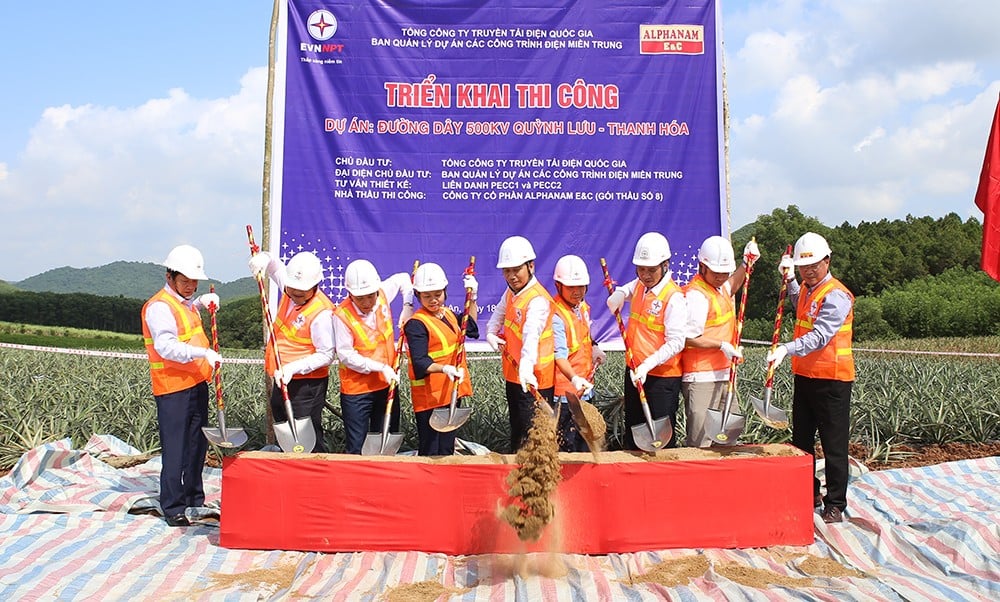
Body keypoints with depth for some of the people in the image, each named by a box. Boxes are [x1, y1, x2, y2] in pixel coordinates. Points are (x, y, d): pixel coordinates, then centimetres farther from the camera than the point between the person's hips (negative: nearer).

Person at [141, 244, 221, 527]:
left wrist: (202, 302, 23)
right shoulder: (159, 306, -14)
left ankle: (195, 500, 28)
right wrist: (202, 352, -33)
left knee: (197, 445, 16)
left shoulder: (185, 302, 15)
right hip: (173, 388, -9)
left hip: (197, 384, 9)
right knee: (175, 449, -5)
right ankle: (173, 508, 4)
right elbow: (166, 347, -26)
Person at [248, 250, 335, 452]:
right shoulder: (289, 289, -1)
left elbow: (326, 355, -21)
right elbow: (274, 265, 18)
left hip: (307, 383, -9)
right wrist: (262, 259, -6)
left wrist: (294, 367, -30)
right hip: (283, 379, 9)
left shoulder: (321, 312, -24)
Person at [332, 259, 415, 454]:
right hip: (356, 390, -5)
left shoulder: (383, 295, -5)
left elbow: (403, 278, 15)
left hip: (387, 385, 5)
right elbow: (346, 355, -18)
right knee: (356, 449, 2)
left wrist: (407, 306, 3)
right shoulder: (342, 315, -20)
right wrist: (381, 367, -22)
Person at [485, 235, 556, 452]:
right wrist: (491, 334, 2)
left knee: (532, 436, -4)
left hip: (532, 379, -9)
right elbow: (498, 315, 22)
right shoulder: (511, 292, 6)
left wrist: (527, 369, -52)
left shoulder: (538, 299, -23)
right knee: (516, 429, 23)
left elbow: (532, 335, -39)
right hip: (512, 375, 9)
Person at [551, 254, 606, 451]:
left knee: (585, 440, 21)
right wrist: (574, 379, -43)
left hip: (586, 385, 9)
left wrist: (594, 348, 4)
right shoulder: (556, 316, -21)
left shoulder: (583, 307, 6)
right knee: (567, 444, -2)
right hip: (566, 389, -9)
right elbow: (559, 355, -30)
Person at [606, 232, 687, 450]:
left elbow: (675, 343, -21)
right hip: (634, 372, 8)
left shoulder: (674, 297, -17)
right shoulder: (638, 286, 5)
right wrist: (617, 295, -1)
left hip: (662, 377, -7)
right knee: (632, 434, 18)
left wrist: (647, 365, -30)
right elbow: (613, 304, 22)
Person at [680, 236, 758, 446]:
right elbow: (689, 338, -21)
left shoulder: (718, 286, 12)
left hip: (723, 373, 10)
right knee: (700, 441, -8)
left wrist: (746, 265, 27)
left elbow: (730, 288, 39)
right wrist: (722, 345, -17)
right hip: (701, 376, -10)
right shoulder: (696, 295, -17)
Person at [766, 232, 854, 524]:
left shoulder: (836, 295, -17)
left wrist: (787, 349, -42)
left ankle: (835, 505, 10)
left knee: (834, 445, 0)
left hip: (832, 380, -9)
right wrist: (789, 279, 26)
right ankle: (808, 495, 29)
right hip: (804, 376, 9)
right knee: (801, 440, 16)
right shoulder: (806, 289, 11)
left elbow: (819, 336, -29)